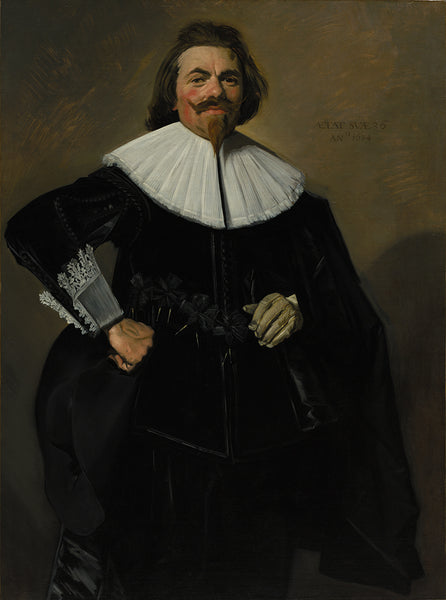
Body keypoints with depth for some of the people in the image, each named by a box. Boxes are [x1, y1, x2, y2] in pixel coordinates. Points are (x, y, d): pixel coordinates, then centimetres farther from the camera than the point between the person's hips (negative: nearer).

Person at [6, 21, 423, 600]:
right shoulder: (139, 176, -3)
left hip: (265, 416, 3)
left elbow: (335, 292, 14)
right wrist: (111, 324, -16)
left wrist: (297, 308, -8)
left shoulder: (280, 186, 7)